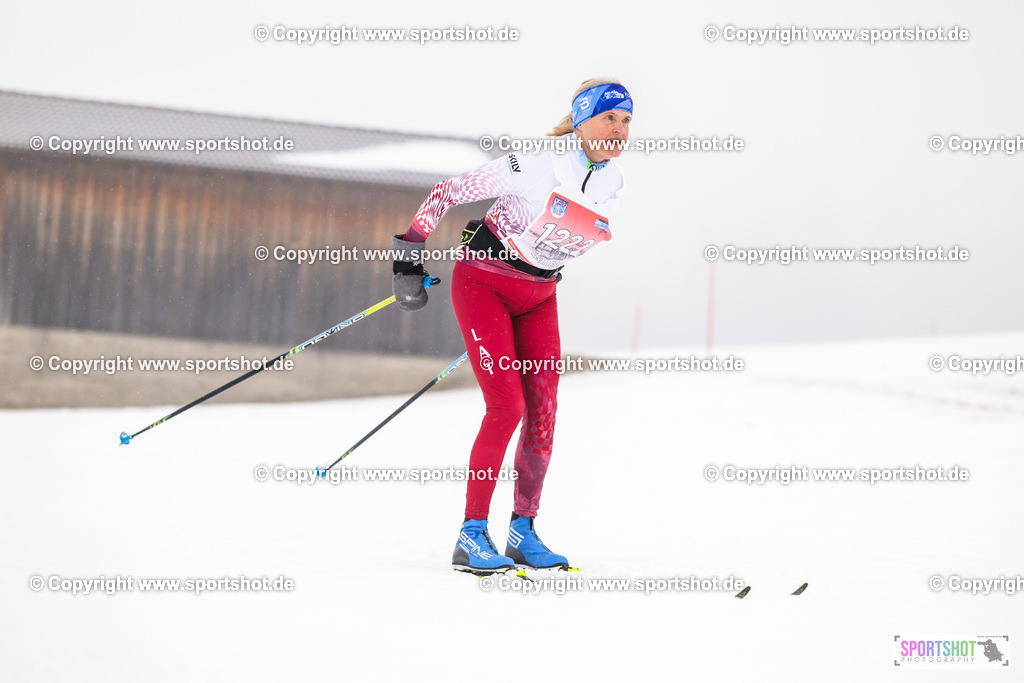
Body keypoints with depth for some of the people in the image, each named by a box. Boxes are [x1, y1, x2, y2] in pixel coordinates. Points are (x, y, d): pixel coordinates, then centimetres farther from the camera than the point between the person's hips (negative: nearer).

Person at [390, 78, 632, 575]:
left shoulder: (612, 184, -2)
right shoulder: (534, 165, -22)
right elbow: (448, 192, -16)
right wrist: (409, 256, -17)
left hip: (537, 297, 6)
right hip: (482, 283, -6)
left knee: (543, 412, -3)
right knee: (507, 407, -15)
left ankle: (523, 532, 8)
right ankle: (471, 536, -9)